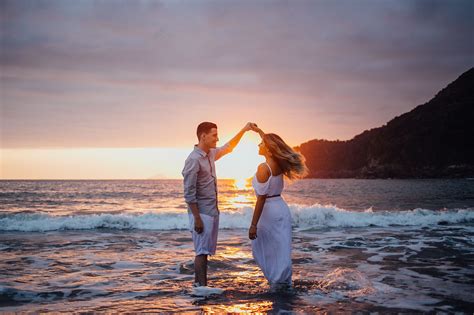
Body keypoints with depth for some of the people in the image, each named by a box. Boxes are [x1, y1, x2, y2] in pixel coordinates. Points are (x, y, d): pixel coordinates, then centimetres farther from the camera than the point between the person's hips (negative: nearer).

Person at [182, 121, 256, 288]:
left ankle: (199, 284, 19)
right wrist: (197, 218, -21)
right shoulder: (193, 160, -18)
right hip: (201, 212, -9)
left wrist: (243, 130, 21)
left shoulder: (211, 154, 9)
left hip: (212, 211, 9)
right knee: (202, 251, -7)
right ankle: (202, 287, -4)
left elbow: (228, 148, 29)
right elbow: (189, 193, -19)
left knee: (205, 250, 12)